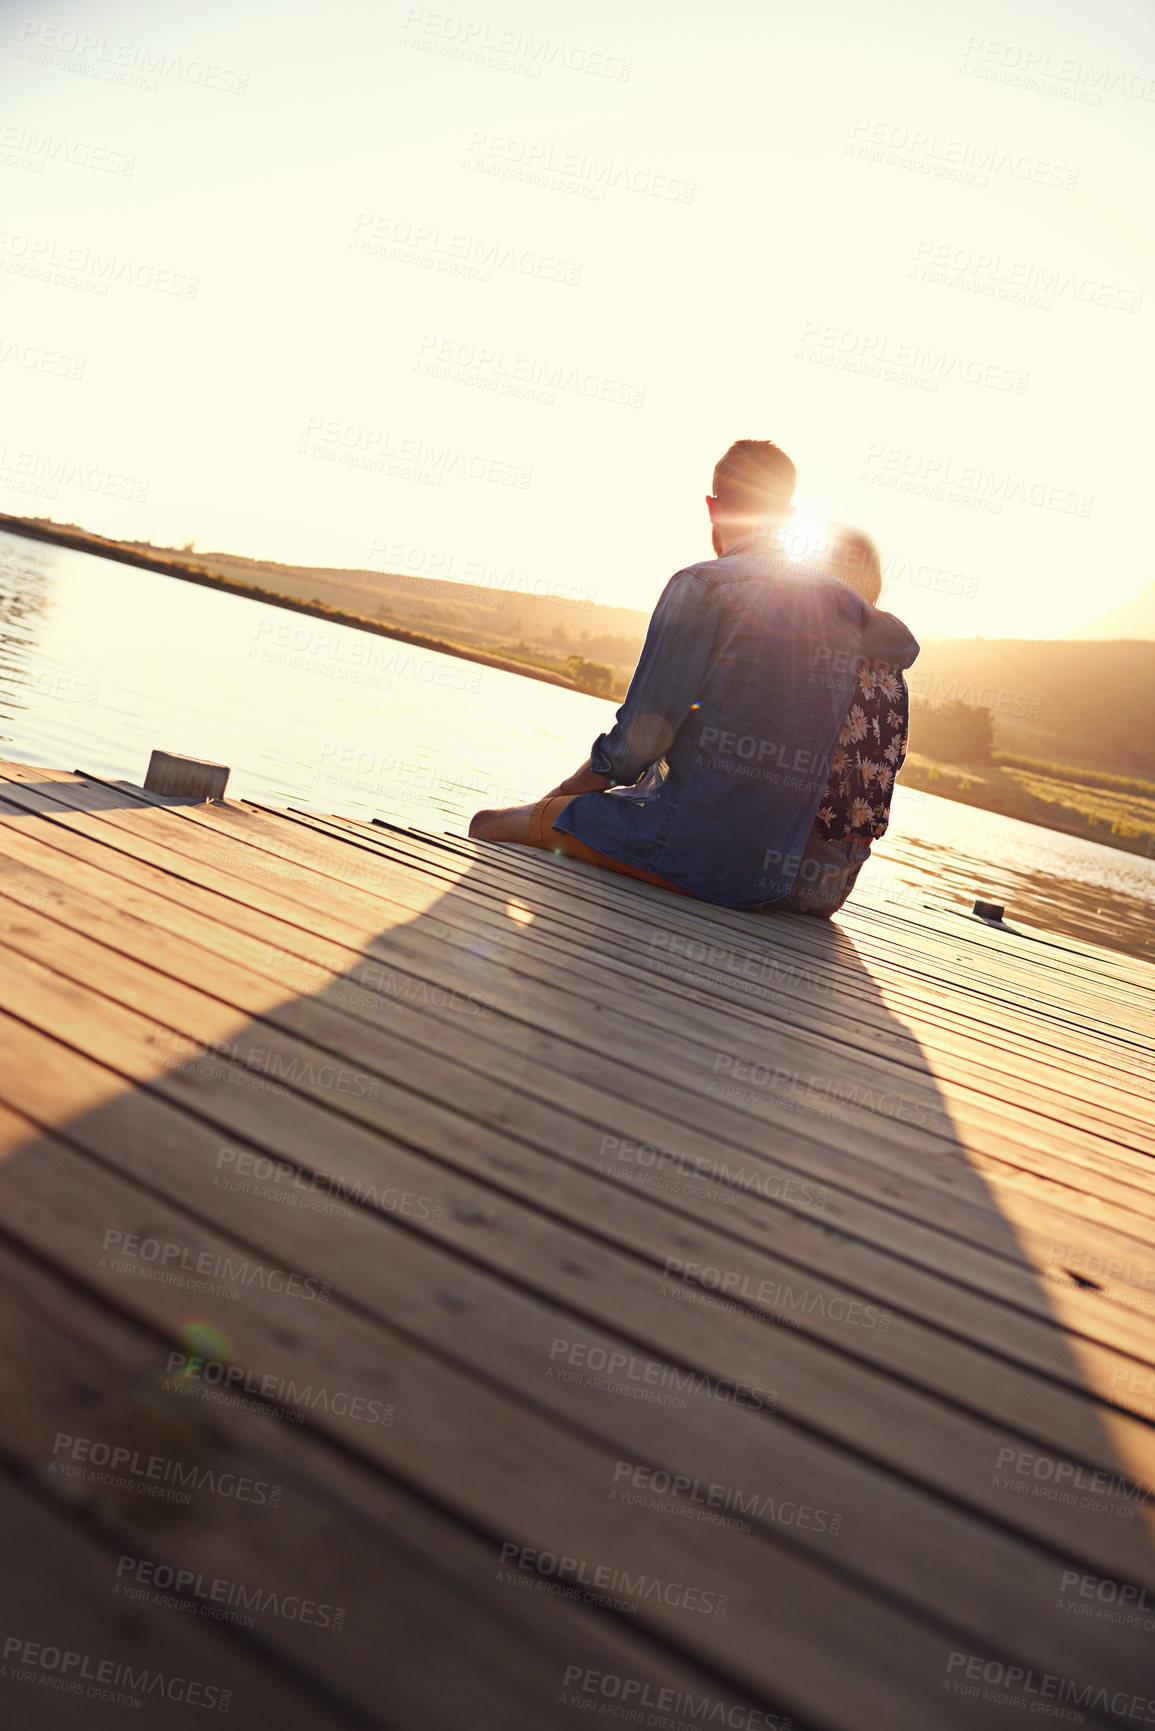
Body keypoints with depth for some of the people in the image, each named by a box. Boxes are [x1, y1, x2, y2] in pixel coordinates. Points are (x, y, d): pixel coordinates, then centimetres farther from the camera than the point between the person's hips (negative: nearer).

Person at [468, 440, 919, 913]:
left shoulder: (703, 585, -10)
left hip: (693, 851, -7)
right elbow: (903, 647, 29)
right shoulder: (838, 597, 8)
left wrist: (567, 790, 7)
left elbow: (643, 734, -12)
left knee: (489, 825, 8)